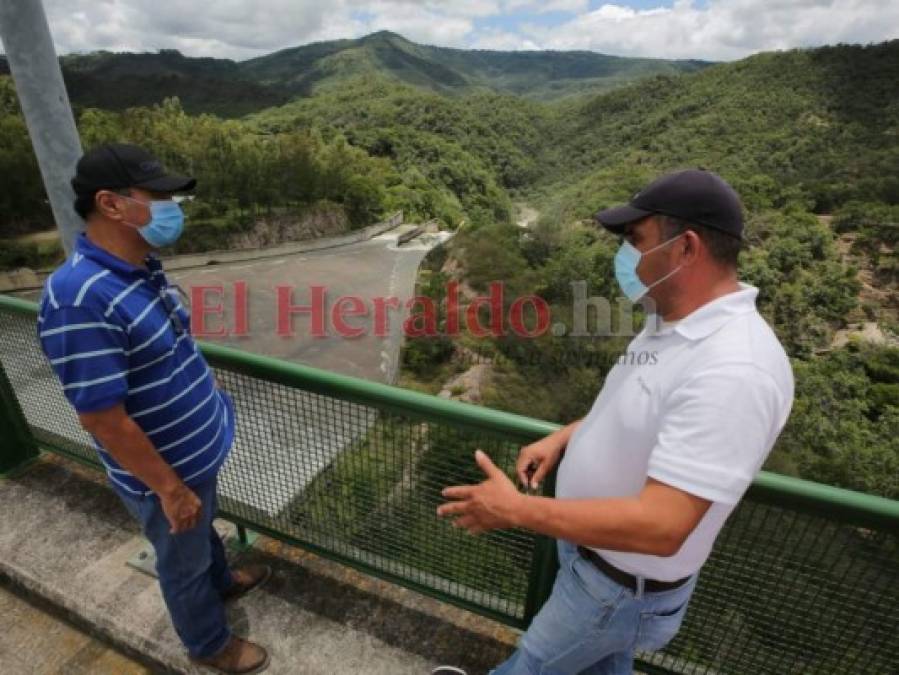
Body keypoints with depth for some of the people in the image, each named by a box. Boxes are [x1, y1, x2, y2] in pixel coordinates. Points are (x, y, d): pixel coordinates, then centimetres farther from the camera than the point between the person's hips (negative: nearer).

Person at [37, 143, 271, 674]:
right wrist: (169, 487, -21)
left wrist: (209, 388, 17)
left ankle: (221, 582, 61)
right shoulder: (80, 297, -32)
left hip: (200, 450, 8)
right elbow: (101, 417, -29)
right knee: (184, 560, 19)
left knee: (205, 529, 33)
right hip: (166, 471, -8)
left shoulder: (144, 268, -4)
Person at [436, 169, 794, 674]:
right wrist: (562, 438, -1)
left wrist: (514, 510, -31)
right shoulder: (675, 322, -4)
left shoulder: (731, 370, -36)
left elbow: (660, 526, -37)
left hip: (625, 585, -7)